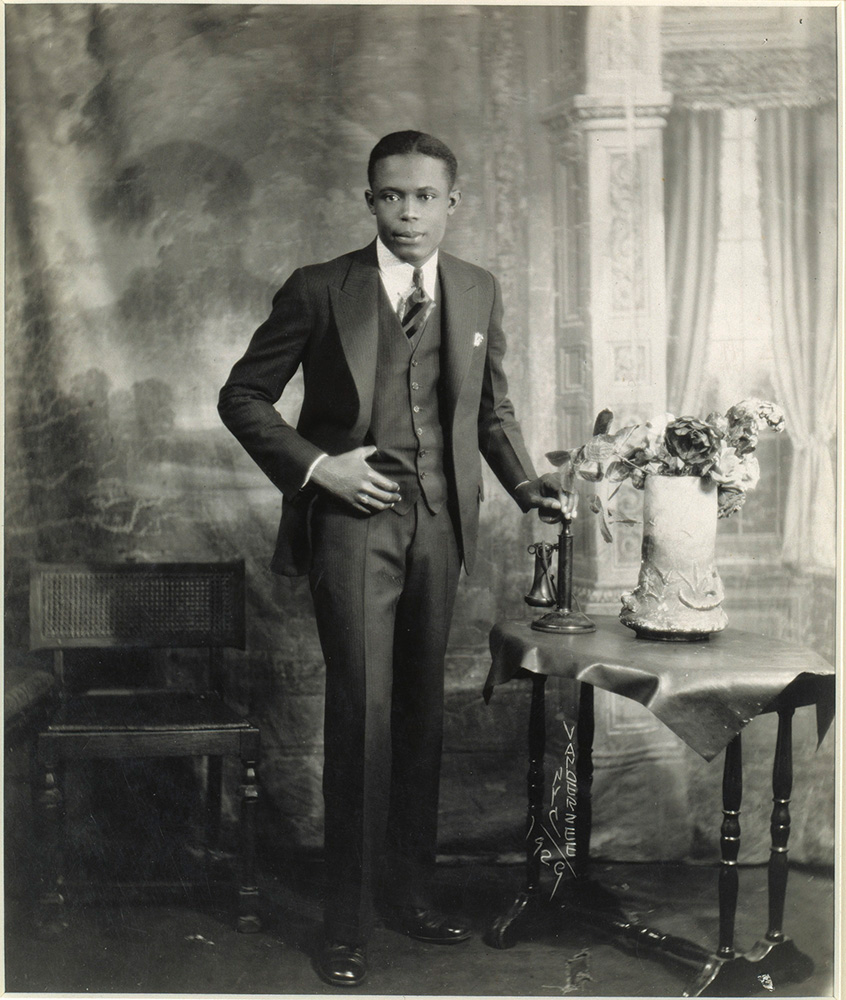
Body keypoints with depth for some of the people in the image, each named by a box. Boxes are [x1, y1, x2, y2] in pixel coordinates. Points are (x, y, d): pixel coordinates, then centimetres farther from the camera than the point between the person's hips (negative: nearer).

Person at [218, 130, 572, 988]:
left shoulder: (479, 292, 10)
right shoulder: (319, 291, -3)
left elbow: (491, 409, 19)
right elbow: (242, 396, 1)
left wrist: (524, 482, 2)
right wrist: (315, 465, -11)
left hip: (439, 522, 4)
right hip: (353, 516, -4)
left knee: (422, 711, 11)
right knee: (363, 712, -7)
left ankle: (410, 891, 26)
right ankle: (348, 923, 6)